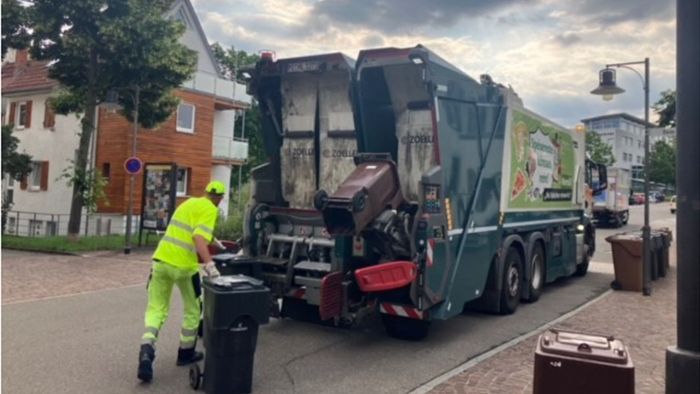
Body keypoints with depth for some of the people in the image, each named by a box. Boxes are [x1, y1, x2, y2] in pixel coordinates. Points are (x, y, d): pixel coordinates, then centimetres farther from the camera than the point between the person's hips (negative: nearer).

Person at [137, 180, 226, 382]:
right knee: (193, 310, 16)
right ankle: (186, 353, 26)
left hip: (162, 259, 6)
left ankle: (146, 353, -11)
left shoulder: (189, 202, 19)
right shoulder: (210, 209, -6)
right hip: (183, 265, -6)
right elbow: (198, 238, -21)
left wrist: (212, 241, 46)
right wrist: (209, 264, -28)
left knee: (156, 310, 9)